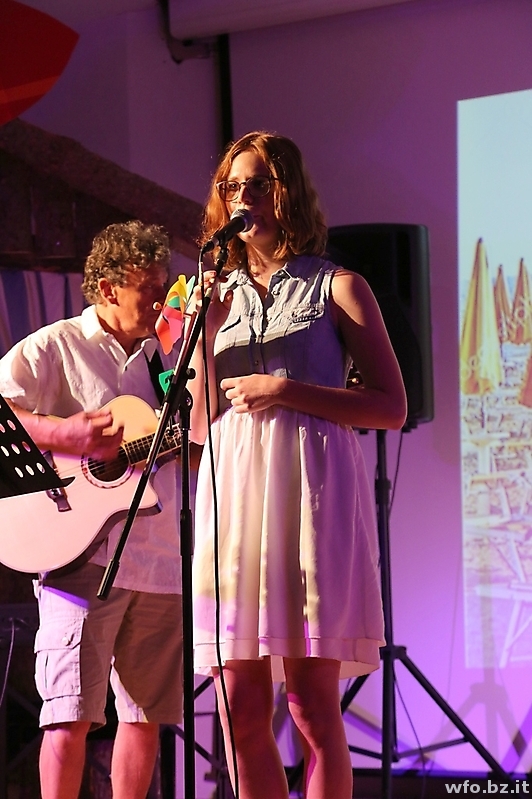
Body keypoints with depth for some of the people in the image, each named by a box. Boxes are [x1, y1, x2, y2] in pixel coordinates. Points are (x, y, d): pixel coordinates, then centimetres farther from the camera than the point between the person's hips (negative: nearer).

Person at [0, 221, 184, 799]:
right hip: (81, 555, -6)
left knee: (146, 713, 8)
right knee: (72, 713, -10)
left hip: (157, 563, 7)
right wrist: (63, 434, -23)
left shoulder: (162, 357, 18)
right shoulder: (55, 348, -1)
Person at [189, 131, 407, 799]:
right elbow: (200, 426, 15)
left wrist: (286, 391, -9)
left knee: (312, 705, -8)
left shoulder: (337, 288, 6)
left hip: (312, 486, -4)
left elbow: (391, 407, 0)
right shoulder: (220, 292, 19)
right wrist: (207, 334, 1)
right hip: (233, 488, 4)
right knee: (241, 710, -1)